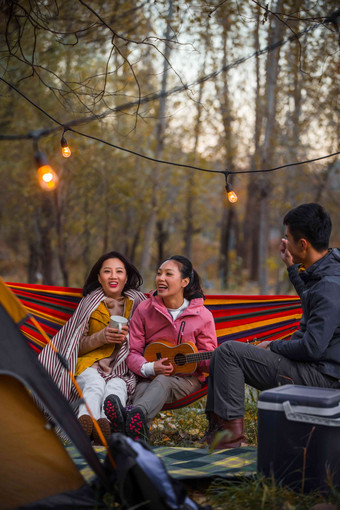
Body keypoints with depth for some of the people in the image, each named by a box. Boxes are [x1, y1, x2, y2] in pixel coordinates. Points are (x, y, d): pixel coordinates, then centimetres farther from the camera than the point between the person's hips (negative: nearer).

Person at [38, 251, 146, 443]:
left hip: (122, 369, 0)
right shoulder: (90, 303, 10)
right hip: (90, 363, 0)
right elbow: (78, 346, 9)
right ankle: (86, 421, -68)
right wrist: (102, 337, -11)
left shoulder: (136, 301, 12)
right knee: (95, 383, -36)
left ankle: (106, 423, -69)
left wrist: (127, 337, -6)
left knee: (116, 386, -36)